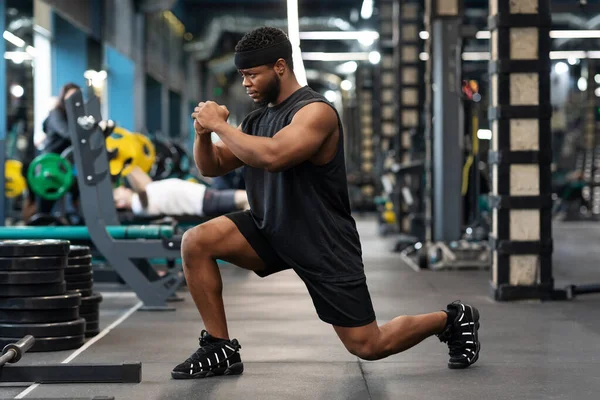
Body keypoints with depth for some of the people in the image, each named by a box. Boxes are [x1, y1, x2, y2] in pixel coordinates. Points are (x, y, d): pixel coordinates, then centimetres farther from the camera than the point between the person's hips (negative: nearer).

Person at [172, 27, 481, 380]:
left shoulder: (315, 111, -21)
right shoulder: (259, 117, 4)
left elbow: (272, 156, -38)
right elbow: (212, 167, 10)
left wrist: (219, 124, -28)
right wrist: (204, 133, -10)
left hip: (324, 244, -7)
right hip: (273, 231, 7)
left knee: (368, 345, -2)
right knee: (196, 242, -13)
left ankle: (453, 320, 25)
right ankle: (222, 349, -2)